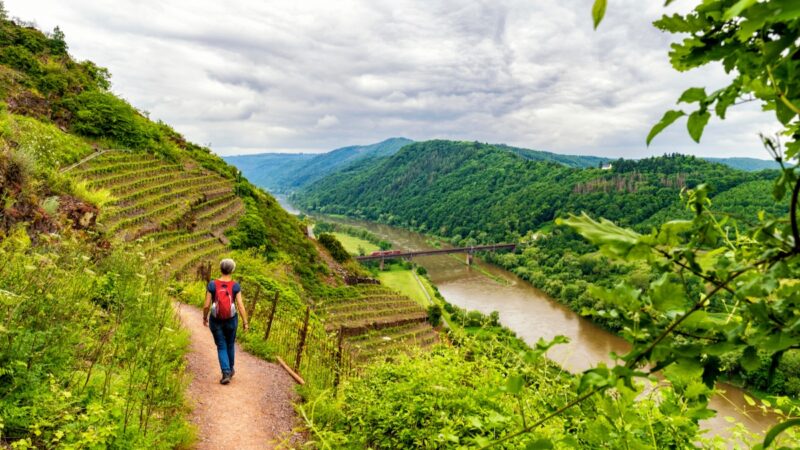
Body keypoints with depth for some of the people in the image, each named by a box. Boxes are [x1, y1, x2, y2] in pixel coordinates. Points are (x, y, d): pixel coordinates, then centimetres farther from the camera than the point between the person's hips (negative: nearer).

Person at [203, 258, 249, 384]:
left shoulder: (212, 284, -13)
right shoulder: (235, 286, -13)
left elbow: (206, 305, -10)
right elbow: (240, 305, -14)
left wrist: (204, 318, 8)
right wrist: (245, 323, -7)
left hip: (216, 321, -1)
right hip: (231, 320, 1)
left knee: (221, 347, 10)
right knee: (230, 344, 23)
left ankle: (226, 373, -3)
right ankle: (230, 370, 37)